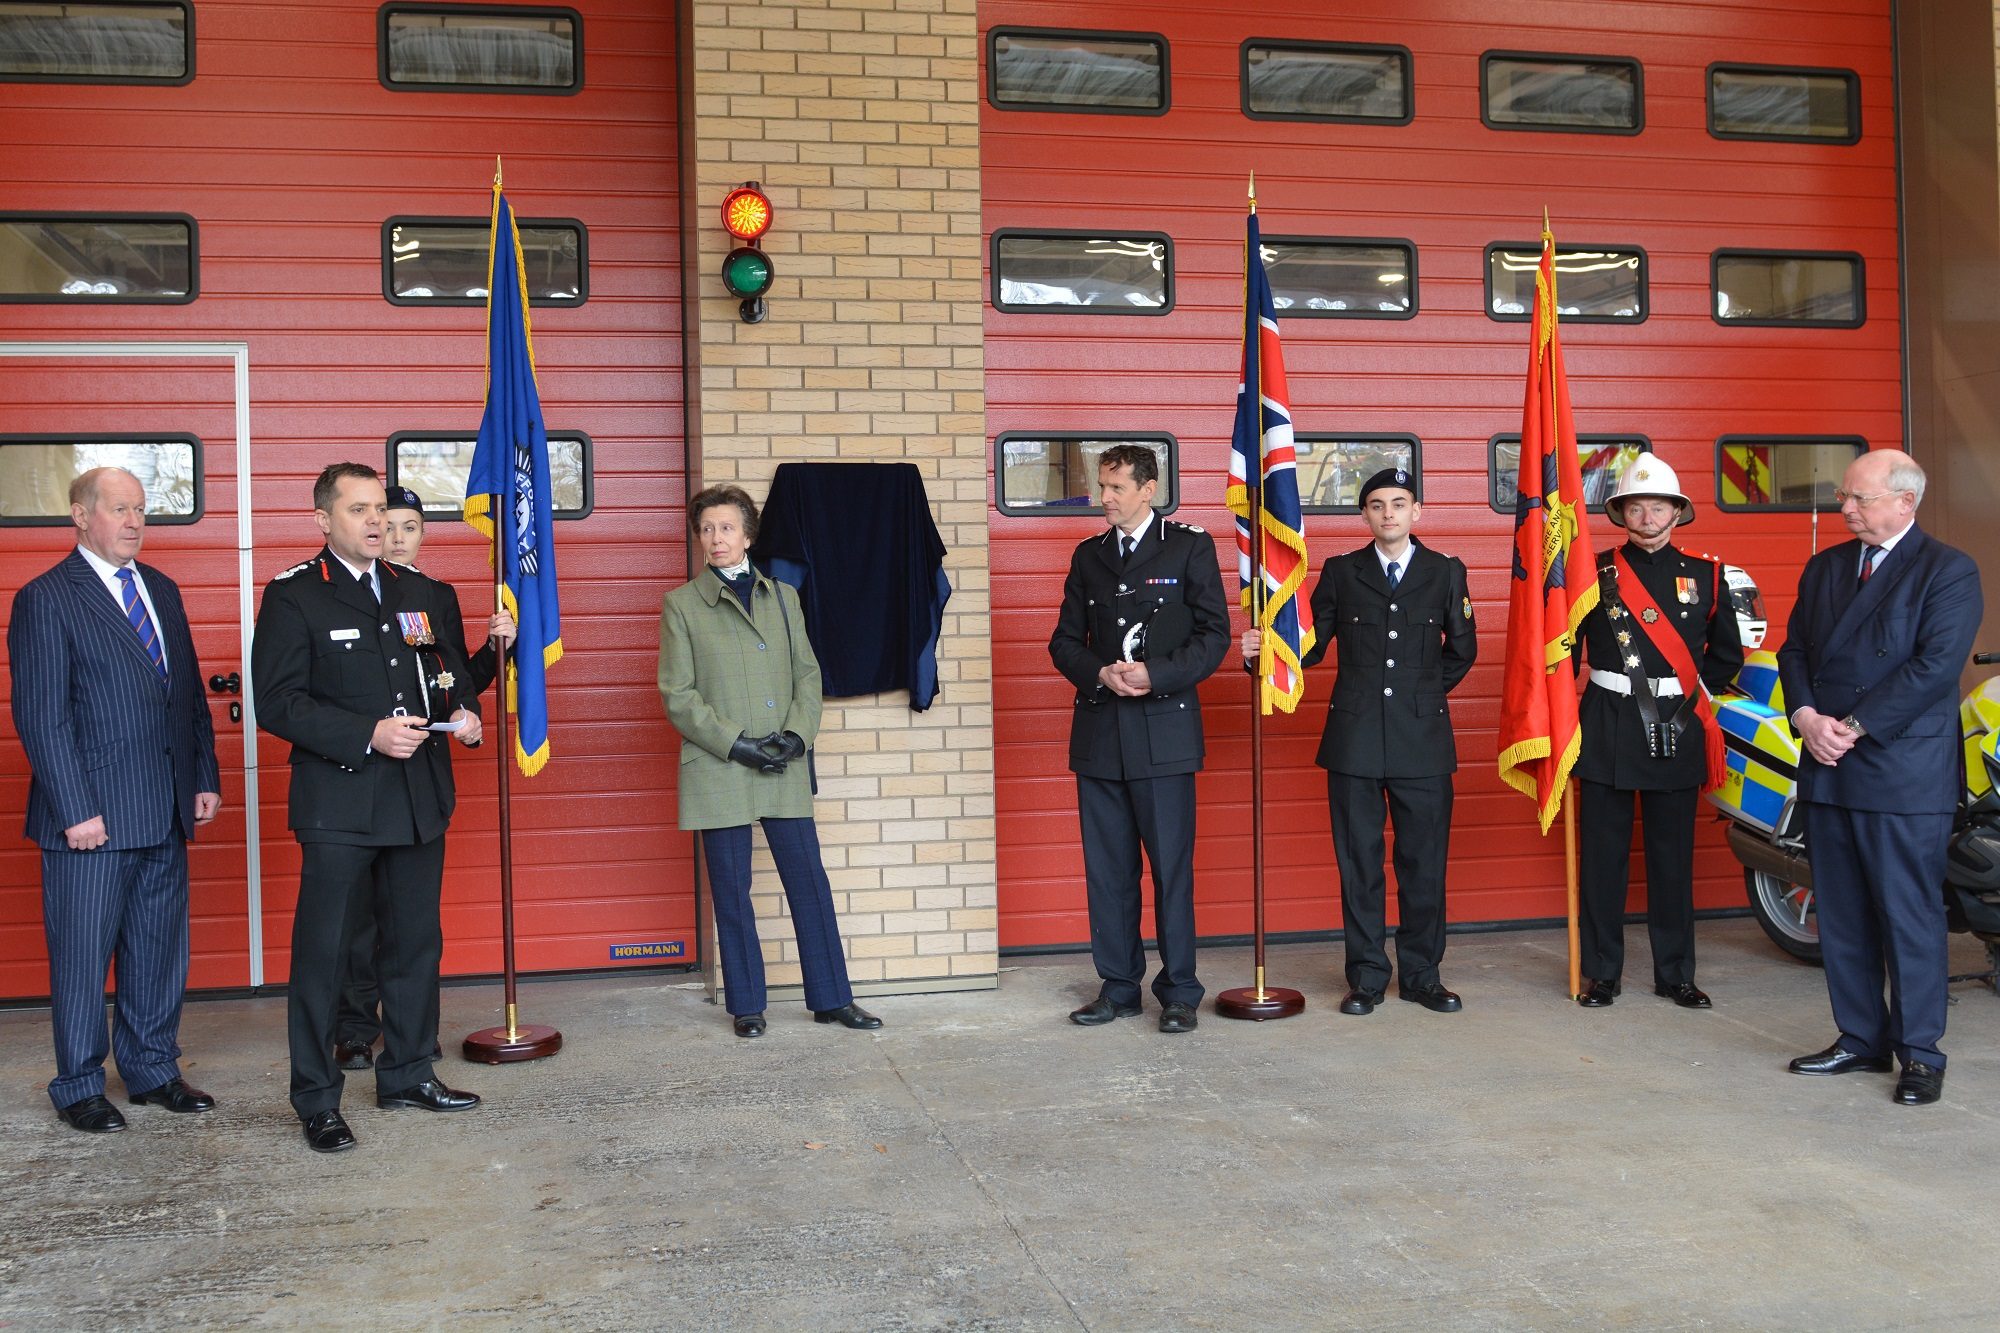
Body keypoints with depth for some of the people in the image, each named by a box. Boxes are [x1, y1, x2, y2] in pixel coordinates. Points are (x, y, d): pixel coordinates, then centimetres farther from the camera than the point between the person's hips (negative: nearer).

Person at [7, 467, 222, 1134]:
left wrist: (206, 779, 9)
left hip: (166, 811, 6)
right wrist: (75, 810, -15)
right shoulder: (45, 599, -7)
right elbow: (41, 716, -11)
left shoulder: (162, 591, 13)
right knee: (82, 955, 5)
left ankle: (153, 1070, 27)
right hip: (92, 815, -6)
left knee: (159, 949, 13)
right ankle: (79, 1088, 19)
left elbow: (191, 695, 15)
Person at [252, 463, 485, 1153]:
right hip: (339, 804, -5)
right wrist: (369, 734, -19)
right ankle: (317, 1099, 12)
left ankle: (407, 1074, 29)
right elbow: (278, 702, -11)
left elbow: (451, 668, 22)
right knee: (323, 949, 0)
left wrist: (464, 710, 0)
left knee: (416, 941, 14)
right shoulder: (293, 597, -4)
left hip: (419, 799, 6)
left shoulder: (424, 593, 12)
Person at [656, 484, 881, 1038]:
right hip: (719, 773, -2)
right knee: (731, 891, 4)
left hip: (785, 767, 3)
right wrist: (735, 744, -12)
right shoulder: (682, 605, 3)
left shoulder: (782, 595, 13)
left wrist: (798, 733, -6)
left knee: (809, 880, 4)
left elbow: (807, 671, 11)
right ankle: (746, 1006, 16)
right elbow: (678, 695, -2)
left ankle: (831, 998, 14)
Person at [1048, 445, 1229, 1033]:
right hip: (1099, 731, 4)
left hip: (1163, 728, -4)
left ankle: (1179, 992, 9)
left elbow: (1214, 633, -2)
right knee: (1107, 868, 8)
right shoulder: (1088, 555, 14)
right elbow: (1064, 642, 13)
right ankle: (1118, 986, 18)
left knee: (1172, 866, -1)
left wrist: (1156, 674, -15)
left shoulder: (1190, 546, 2)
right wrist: (1101, 674, -7)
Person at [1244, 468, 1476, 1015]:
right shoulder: (1339, 572, 7)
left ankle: (1421, 974, 18)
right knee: (1359, 861, 4)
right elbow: (1311, 644, 5)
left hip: (1423, 738, 0)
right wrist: (1262, 650, -12)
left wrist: (1425, 694, 9)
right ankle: (1367, 975, 15)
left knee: (1424, 862, 5)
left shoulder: (1446, 572, 7)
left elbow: (1461, 649, 16)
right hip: (1355, 737, 0)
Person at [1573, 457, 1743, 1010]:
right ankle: (1602, 972, 12)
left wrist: (1689, 694, 7)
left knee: (1673, 855, 7)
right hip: (1607, 729, -1)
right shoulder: (1596, 571, 3)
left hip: (1677, 731, 1)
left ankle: (1676, 974, 18)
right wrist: (1567, 710, 1)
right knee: (1603, 853, 2)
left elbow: (1727, 653, 15)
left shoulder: (1703, 574, 7)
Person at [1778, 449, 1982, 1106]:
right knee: (1840, 915, 11)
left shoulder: (1949, 571, -5)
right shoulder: (1824, 566, 14)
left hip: (1903, 773, -6)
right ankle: (1861, 1038, 22)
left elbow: (1935, 665, -14)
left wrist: (1855, 727, -16)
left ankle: (1920, 1052, 10)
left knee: (1910, 915, -1)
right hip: (1827, 768, 6)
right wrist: (1807, 717, -6)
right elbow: (1794, 649, 11)